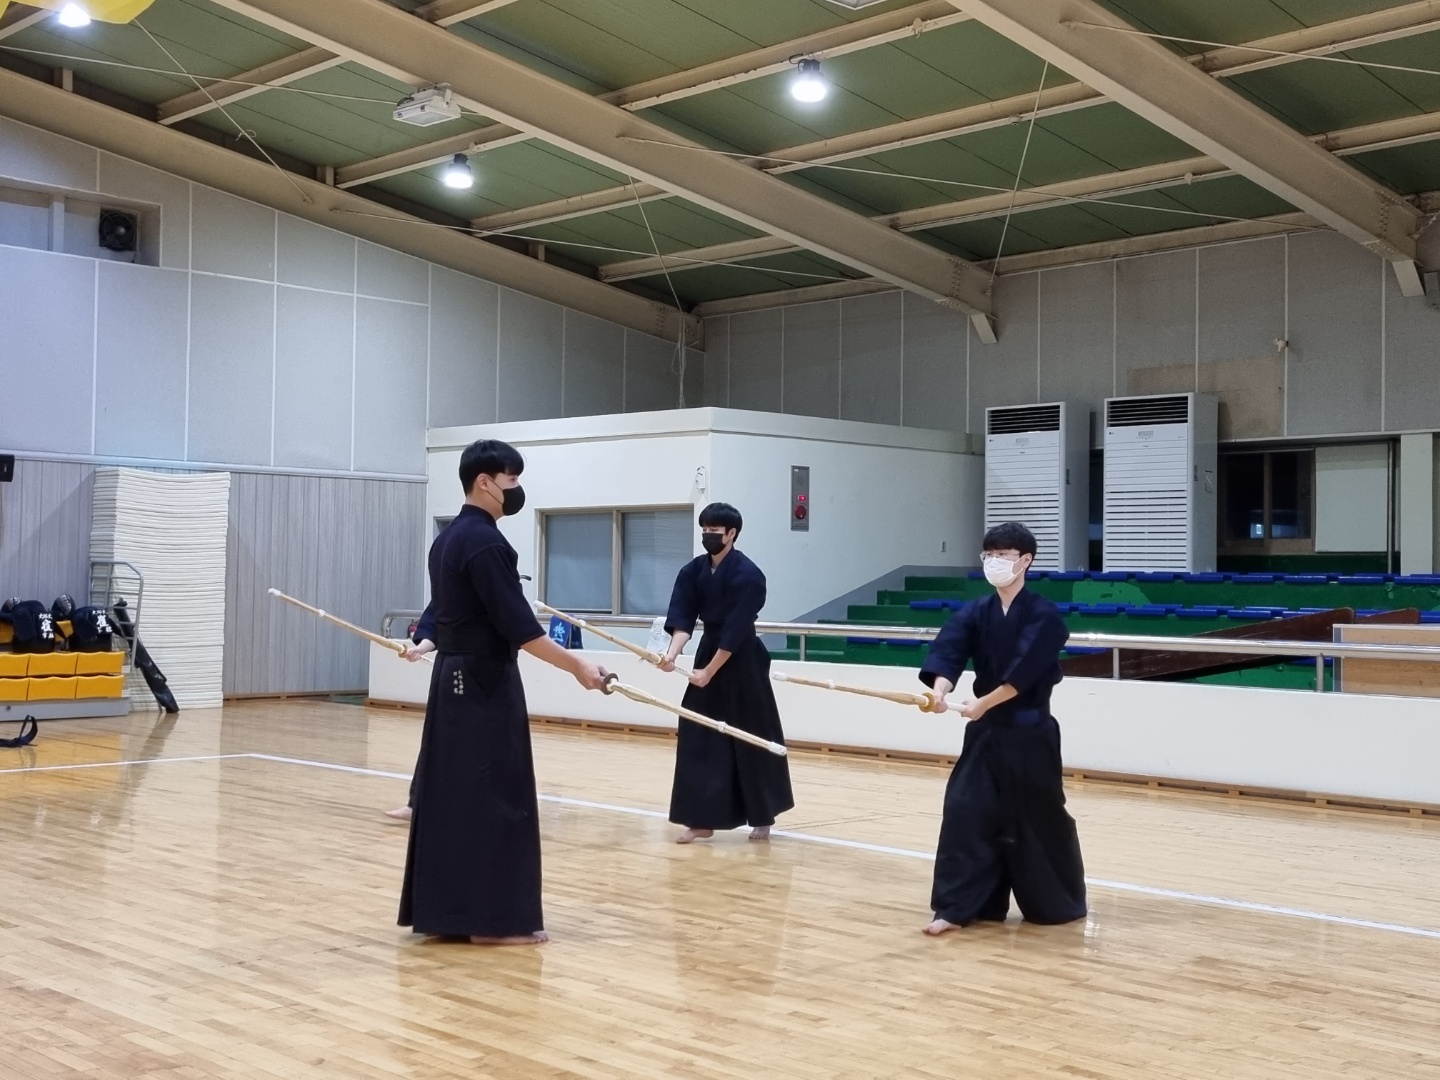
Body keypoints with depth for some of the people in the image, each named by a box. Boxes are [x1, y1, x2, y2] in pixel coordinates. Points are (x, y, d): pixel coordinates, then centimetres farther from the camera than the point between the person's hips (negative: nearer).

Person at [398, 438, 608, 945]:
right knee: (495, 797, -4)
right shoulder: (485, 542, -17)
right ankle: (493, 918, 0)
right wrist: (577, 666, -18)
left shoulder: (448, 539, 14)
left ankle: (441, 911, 16)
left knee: (449, 793, 11)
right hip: (485, 685, -10)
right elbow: (518, 626, -21)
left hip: (453, 679, 10)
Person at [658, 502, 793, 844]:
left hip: (744, 662, -6)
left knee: (752, 739, 2)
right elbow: (682, 618, -7)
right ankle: (702, 820, 7)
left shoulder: (748, 575, -18)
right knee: (700, 738, 2)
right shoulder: (693, 572, 1)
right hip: (708, 652, 6)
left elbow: (735, 632, -21)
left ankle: (762, 817, 18)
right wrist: (672, 652, -25)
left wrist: (708, 672, -20)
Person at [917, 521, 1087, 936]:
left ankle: (1059, 902, 27)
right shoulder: (975, 614, 3)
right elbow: (949, 649, -14)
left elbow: (1024, 672, -21)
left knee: (1038, 818, 6)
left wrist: (984, 703, -25)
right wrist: (940, 689, -33)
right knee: (966, 811, -4)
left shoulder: (1043, 616, -10)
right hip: (985, 731, 4)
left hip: (1029, 733, -4)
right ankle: (959, 906, 0)